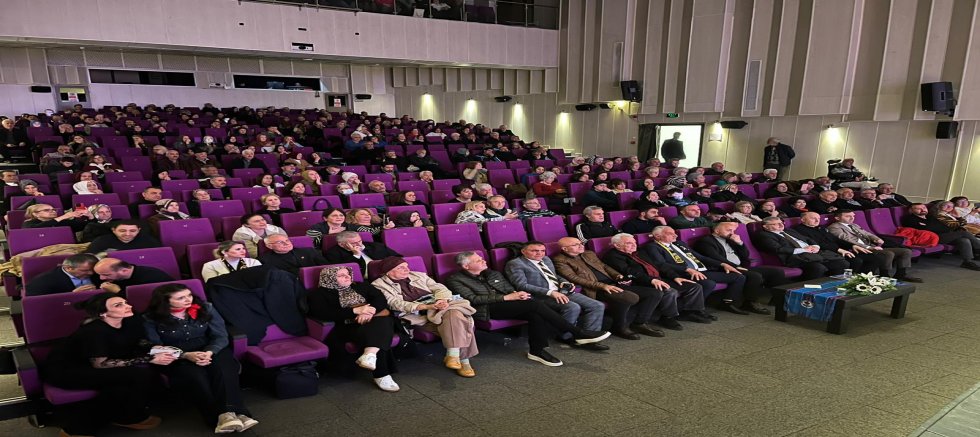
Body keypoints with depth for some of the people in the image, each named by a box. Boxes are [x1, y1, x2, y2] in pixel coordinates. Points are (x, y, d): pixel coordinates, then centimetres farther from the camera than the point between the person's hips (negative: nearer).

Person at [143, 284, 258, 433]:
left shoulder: (205, 308, 1)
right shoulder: (150, 319, -5)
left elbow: (220, 336, -1)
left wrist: (209, 352, -24)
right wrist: (186, 355, -23)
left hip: (211, 351, 2)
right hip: (177, 358, -2)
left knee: (223, 370, -32)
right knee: (195, 376, -35)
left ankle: (228, 413, -46)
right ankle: (221, 416, -37)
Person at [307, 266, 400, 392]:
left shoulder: (361, 286, 21)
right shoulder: (319, 295, 10)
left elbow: (380, 299, 8)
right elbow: (324, 314, -9)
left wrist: (369, 311, -15)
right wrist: (355, 311, -15)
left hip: (373, 320, 3)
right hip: (347, 326, -3)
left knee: (382, 322, -33)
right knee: (368, 332, -35)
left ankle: (370, 354, -54)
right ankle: (381, 375, -36)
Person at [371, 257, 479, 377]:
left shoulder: (418, 275, 21)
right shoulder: (379, 285, 6)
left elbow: (440, 288, 15)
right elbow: (396, 304, -8)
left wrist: (442, 301, -11)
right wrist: (428, 306, -19)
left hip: (439, 308, 5)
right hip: (416, 315, -5)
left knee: (454, 313, -31)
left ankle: (453, 354, -35)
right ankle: (463, 361, -29)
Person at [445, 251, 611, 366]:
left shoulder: (493, 274, 24)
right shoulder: (455, 280, 2)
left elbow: (510, 289, 24)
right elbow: (472, 299, -12)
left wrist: (517, 294, -4)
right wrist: (506, 297, -15)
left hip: (506, 304, 7)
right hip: (486, 310, -7)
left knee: (536, 315, -28)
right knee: (534, 304, -26)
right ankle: (578, 334, -22)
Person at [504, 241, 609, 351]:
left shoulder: (546, 259, 22)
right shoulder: (515, 264, -4)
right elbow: (522, 285, -15)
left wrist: (564, 282, 7)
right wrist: (551, 292, -22)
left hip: (562, 292, 8)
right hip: (541, 296, -8)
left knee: (598, 306, -11)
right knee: (573, 307, -32)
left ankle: (588, 339, -10)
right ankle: (568, 338, -11)